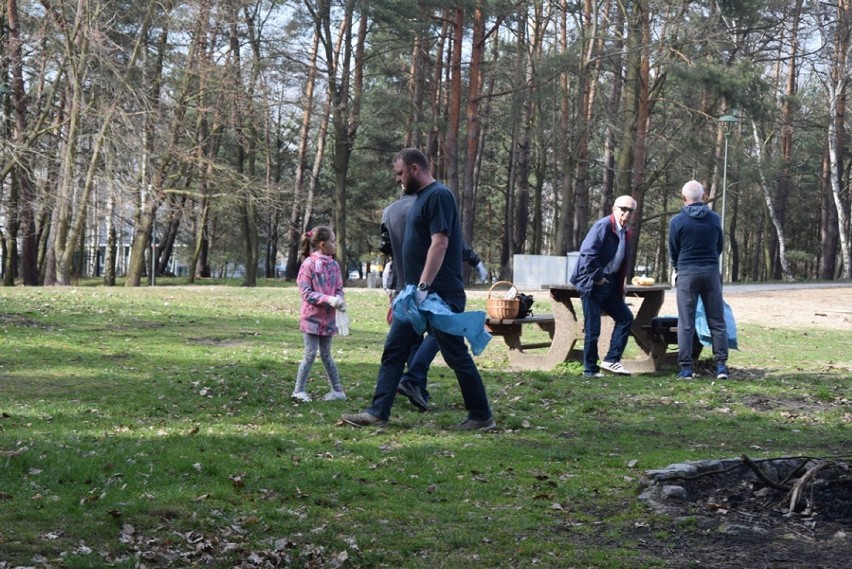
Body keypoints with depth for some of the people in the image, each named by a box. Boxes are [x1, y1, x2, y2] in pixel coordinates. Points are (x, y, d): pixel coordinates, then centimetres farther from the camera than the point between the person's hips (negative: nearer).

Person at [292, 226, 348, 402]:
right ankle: (299, 390, 6)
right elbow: (306, 293, -15)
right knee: (310, 355, -3)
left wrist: (339, 300, -16)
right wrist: (329, 299, -25)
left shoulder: (334, 265, 4)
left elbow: (339, 289, 8)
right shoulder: (308, 264, -12)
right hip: (312, 317, -5)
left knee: (326, 355, 13)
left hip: (328, 318, 5)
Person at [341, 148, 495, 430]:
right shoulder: (421, 197, 16)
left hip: (440, 294, -10)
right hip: (418, 293, 10)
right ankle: (377, 413, 6)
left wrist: (423, 287, -27)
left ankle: (482, 416, 8)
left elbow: (439, 243, -22)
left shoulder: (439, 195, -13)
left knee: (456, 355, -2)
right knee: (393, 350, 5)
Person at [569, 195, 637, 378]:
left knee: (625, 318, 9)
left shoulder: (625, 232, 13)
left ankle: (611, 360, 14)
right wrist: (597, 277, -17)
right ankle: (590, 369, 6)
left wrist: (620, 285, 12)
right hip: (592, 283, -9)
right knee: (592, 328, -3)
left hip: (610, 284, 9)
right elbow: (587, 252, -23)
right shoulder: (603, 226, -14)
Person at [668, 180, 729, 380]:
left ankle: (686, 367, -1)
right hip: (711, 272, 2)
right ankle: (721, 365, 4)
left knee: (686, 323, 2)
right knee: (717, 321, 8)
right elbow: (720, 247, 14)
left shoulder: (677, 221, -6)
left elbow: (673, 252, 3)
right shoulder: (715, 219, 2)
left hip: (687, 273, -2)